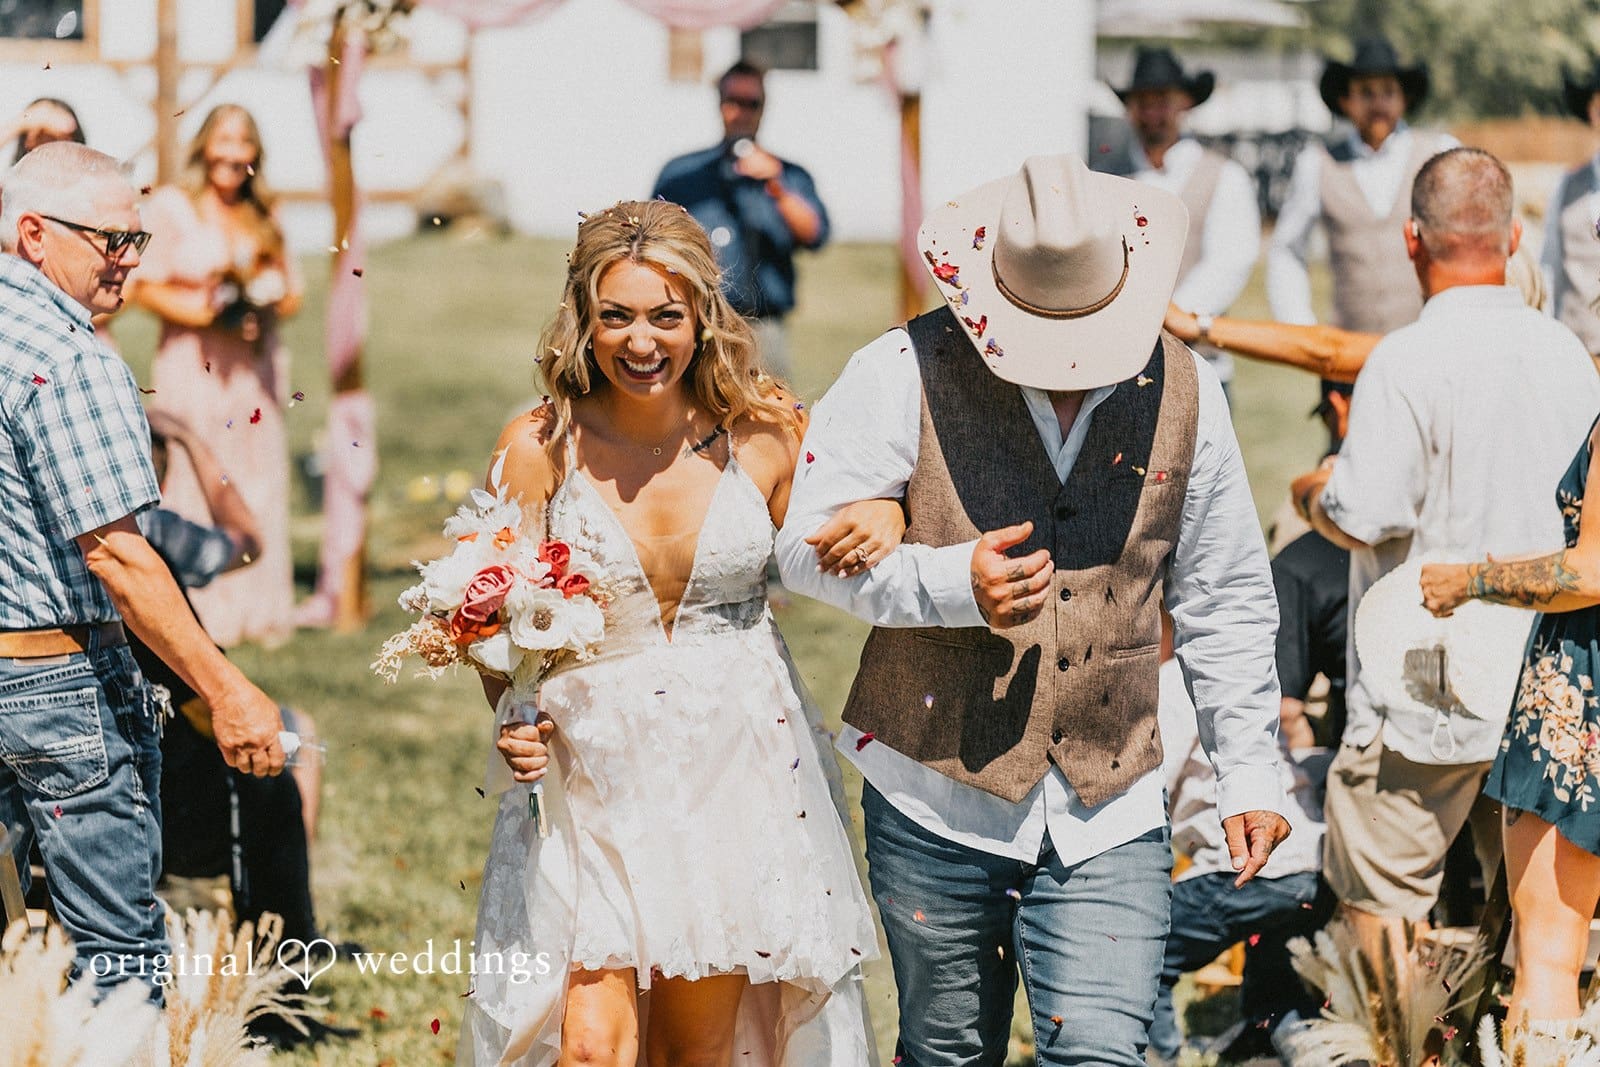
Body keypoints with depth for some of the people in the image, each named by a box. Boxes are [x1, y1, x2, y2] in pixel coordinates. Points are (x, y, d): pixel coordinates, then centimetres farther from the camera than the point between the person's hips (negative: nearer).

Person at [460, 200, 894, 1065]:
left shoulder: (761, 435, -4)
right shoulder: (538, 448, -8)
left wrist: (877, 521, -12)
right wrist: (512, 719, -19)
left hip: (737, 767, 2)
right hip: (591, 773, -2)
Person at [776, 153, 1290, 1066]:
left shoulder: (1183, 391, 3)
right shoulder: (909, 374, -7)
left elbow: (1225, 601, 11)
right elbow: (810, 544, -8)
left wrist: (1250, 773, 10)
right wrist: (951, 582, -24)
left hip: (1109, 815, 1)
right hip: (938, 795, -1)